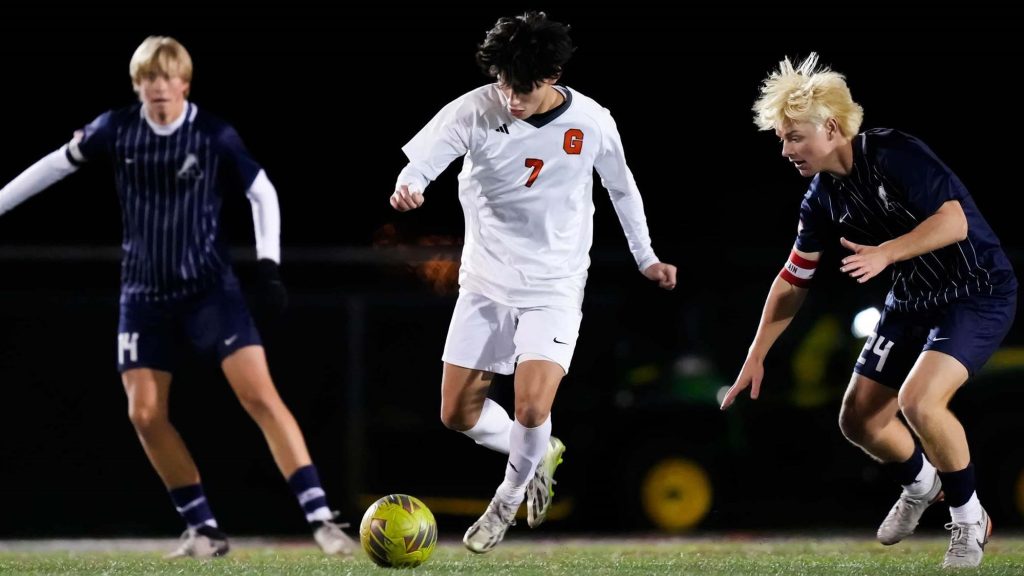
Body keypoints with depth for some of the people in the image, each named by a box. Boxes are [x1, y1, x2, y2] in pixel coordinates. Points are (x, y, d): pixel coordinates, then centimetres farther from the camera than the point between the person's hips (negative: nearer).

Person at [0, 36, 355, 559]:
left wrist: (268, 264, -9)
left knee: (259, 394, -16)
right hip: (144, 295, 3)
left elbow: (263, 193, 1)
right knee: (145, 415, -4)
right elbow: (57, 165, 9)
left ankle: (320, 519, -17)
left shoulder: (215, 136, -10)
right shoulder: (117, 131, -4)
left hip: (210, 287, -3)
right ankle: (205, 530, 8)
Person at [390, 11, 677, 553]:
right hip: (485, 281, 2)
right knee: (458, 415, 3)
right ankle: (539, 455, 33)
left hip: (554, 288, -2)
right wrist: (407, 186, -52)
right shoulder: (475, 111, -15)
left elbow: (622, 188, 8)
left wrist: (646, 257, 18)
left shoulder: (592, 123, -11)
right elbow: (421, 158, -27)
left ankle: (508, 499, 13)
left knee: (531, 410, -18)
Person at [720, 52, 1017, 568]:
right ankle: (920, 483, 39)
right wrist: (755, 357, 8)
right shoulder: (822, 200, 1)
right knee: (859, 422, 7)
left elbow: (953, 219, -28)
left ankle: (969, 518, -6)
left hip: (977, 293, -8)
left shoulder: (895, 154, -22)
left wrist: (885, 253, -37)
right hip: (912, 302, 8)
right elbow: (793, 280, 10)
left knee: (919, 400, -28)